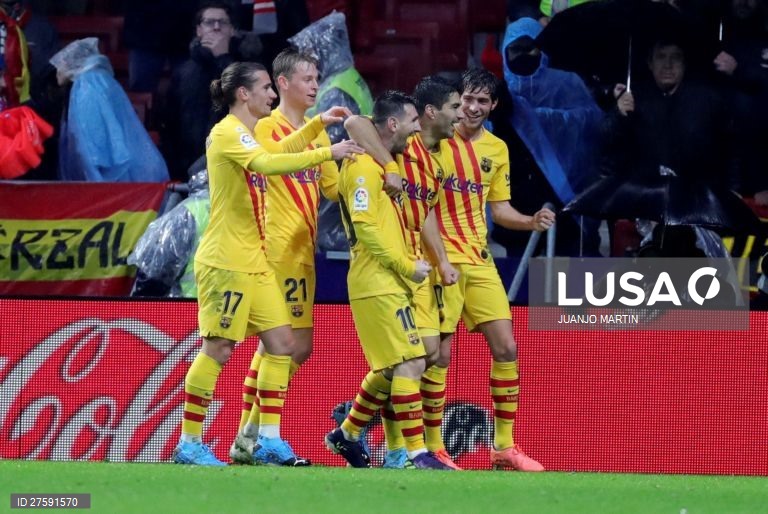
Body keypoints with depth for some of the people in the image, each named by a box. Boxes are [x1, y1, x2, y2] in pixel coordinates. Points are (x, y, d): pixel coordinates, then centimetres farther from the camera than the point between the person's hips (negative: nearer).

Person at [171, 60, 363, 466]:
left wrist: (319, 123, 27)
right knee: (217, 350, -7)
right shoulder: (227, 134, -13)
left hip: (253, 263, 10)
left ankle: (269, 440, 6)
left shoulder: (244, 135, 16)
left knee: (281, 343, 4)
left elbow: (279, 150, 38)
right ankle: (189, 444, -1)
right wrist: (328, 153, -32)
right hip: (225, 262, -10)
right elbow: (268, 164, -31)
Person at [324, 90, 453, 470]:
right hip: (379, 285, -10)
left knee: (389, 369, 16)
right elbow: (364, 227, -20)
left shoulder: (379, 166, 18)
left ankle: (347, 436, 29)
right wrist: (407, 266, -16)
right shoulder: (365, 167, -13)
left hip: (388, 284, 10)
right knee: (410, 363, -14)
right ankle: (417, 453, -15)